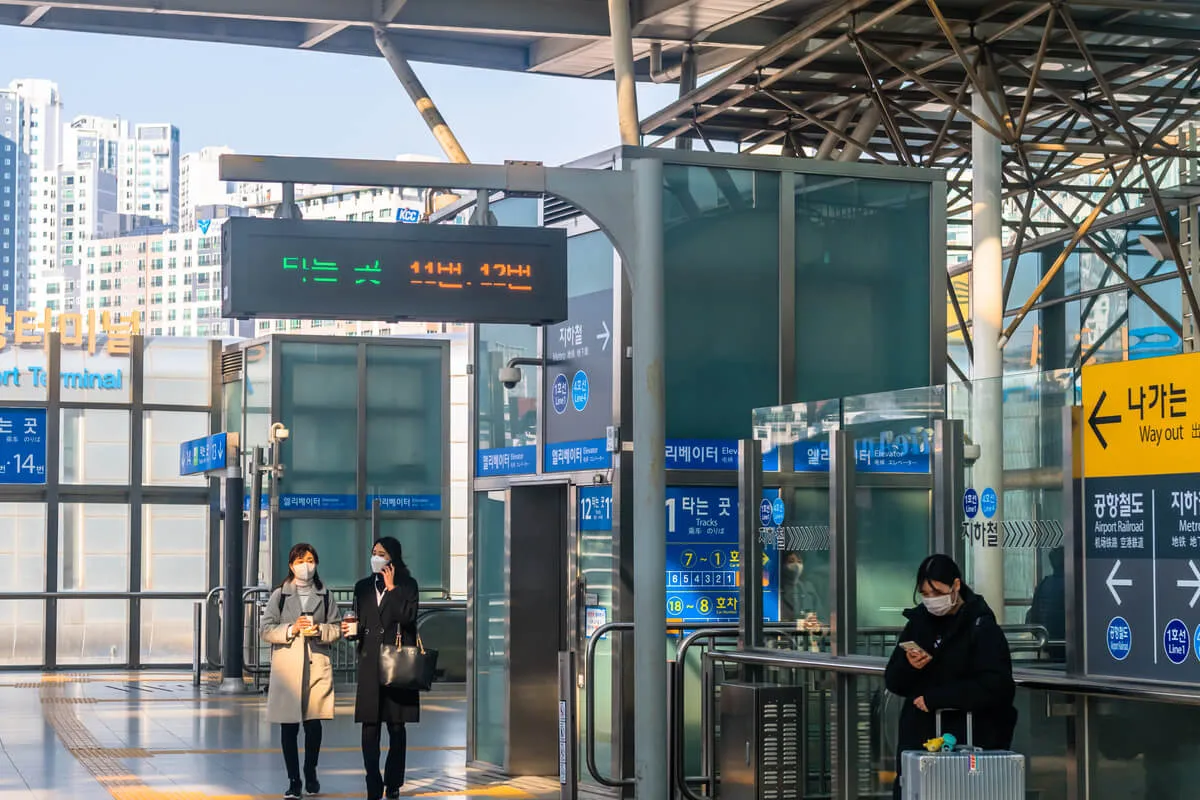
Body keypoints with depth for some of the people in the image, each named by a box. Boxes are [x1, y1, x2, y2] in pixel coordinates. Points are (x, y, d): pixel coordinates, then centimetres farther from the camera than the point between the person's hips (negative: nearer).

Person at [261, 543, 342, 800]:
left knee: (313, 723, -1)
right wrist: (292, 629, -13)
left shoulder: (325, 596, 8)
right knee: (288, 726, 0)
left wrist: (319, 630, -10)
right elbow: (267, 631, 1)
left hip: (317, 665, 1)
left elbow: (336, 629, 9)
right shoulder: (279, 596, 4)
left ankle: (310, 773, 22)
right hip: (287, 666, -1)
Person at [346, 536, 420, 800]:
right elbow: (359, 622, 17)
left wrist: (391, 588, -7)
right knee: (370, 727, -5)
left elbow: (408, 616, -10)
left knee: (397, 727, 0)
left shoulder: (407, 585, 5)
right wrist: (350, 630, -4)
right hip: (370, 663, 2)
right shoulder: (363, 587, 15)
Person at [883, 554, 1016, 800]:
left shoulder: (981, 626, -5)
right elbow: (893, 682, 11)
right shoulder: (919, 621, 9)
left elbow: (994, 687, -15)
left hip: (967, 740, -4)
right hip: (919, 736, 4)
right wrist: (908, 666, -11)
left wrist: (935, 698, -16)